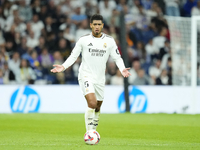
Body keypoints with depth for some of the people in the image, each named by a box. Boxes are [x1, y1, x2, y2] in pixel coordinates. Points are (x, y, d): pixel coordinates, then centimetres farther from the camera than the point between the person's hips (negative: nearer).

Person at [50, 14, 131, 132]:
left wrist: (122, 69, -13)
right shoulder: (83, 40, -2)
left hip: (100, 78, 4)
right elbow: (73, 56, 6)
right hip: (86, 76, -4)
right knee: (92, 103, -23)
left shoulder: (109, 41, 2)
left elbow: (117, 58, 6)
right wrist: (63, 67, -10)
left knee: (97, 107, 13)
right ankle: (89, 132, -18)